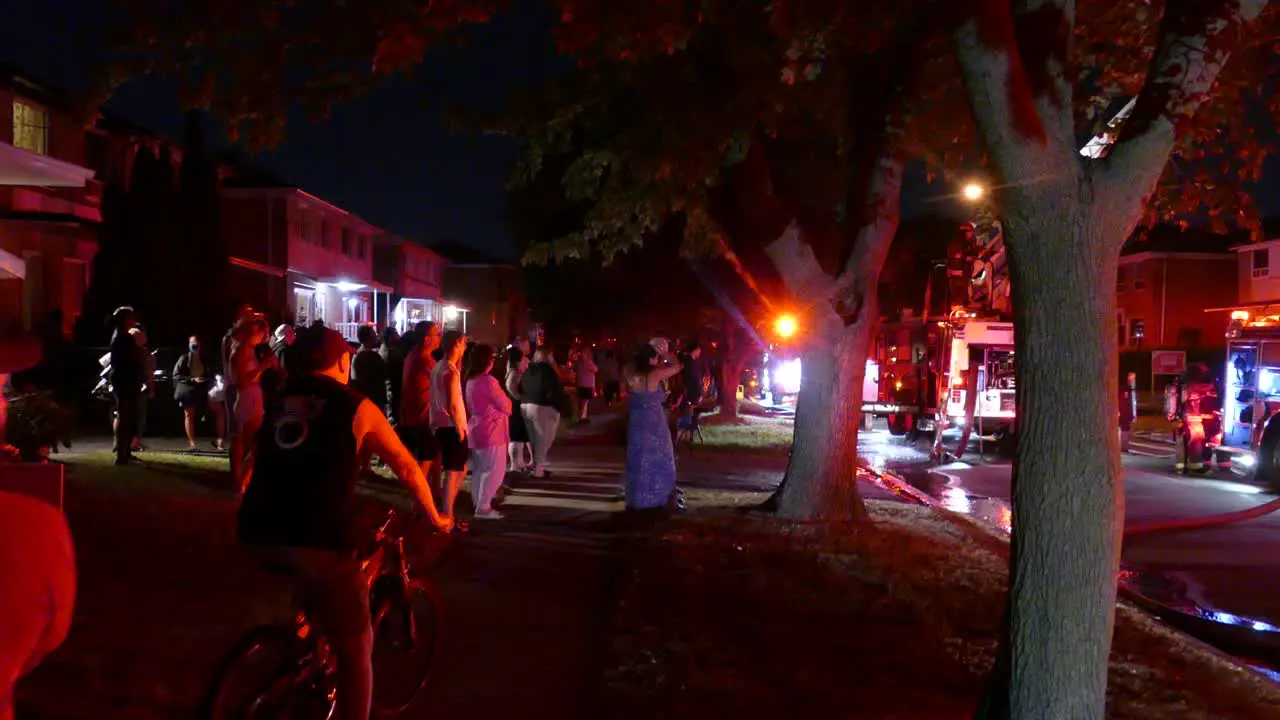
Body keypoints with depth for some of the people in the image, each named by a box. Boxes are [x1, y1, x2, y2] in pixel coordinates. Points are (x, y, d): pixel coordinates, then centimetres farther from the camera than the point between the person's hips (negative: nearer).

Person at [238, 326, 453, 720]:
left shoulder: (277, 404, 22)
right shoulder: (356, 406, 9)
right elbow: (407, 467, 16)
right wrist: (435, 517, 32)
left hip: (259, 532, 6)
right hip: (317, 538, -5)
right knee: (355, 647, 11)